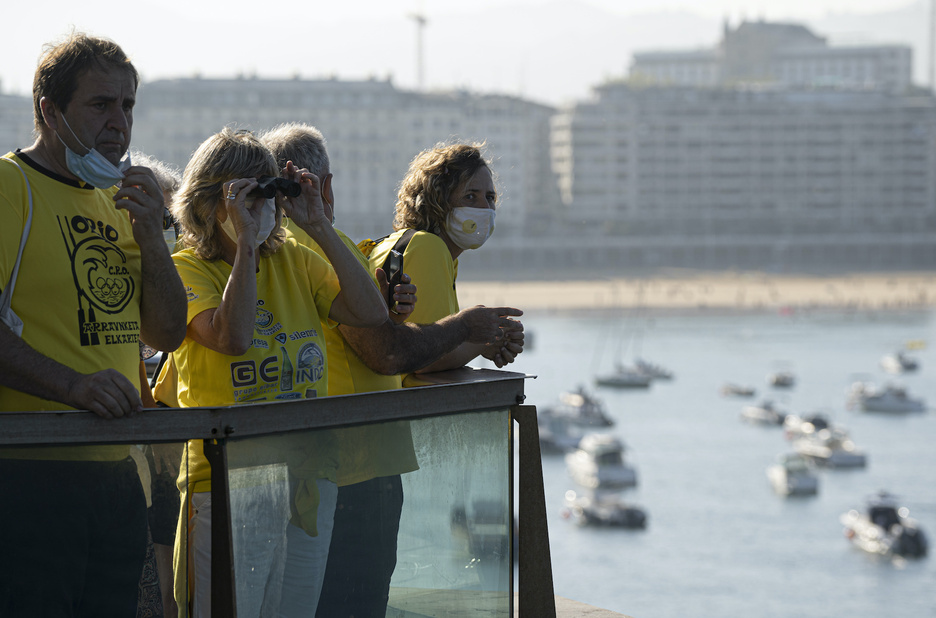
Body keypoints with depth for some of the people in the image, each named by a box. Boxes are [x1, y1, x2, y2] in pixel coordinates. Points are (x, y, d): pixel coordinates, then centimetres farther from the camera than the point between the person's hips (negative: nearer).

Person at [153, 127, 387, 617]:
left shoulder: (294, 262, 12)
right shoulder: (187, 269, -4)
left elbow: (371, 314, -1)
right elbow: (232, 337, -22)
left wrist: (319, 227, -2)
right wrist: (245, 242, -19)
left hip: (310, 479, 6)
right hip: (230, 481, -5)